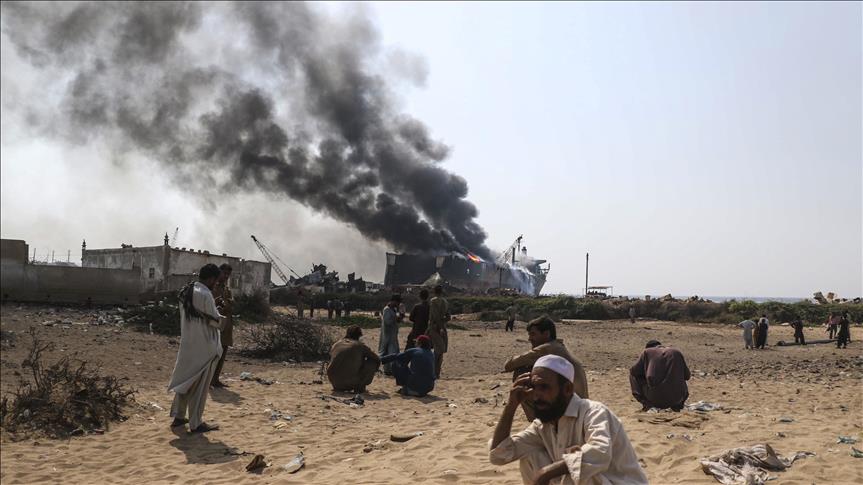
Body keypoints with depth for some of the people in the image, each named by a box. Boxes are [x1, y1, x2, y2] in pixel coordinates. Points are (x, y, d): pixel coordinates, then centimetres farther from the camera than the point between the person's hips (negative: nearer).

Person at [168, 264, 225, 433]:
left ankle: (178, 416, 27)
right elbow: (215, 321, -16)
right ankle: (195, 423, 8)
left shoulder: (185, 292, 5)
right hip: (203, 347, -8)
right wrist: (222, 318, 5)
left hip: (186, 344, 8)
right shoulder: (205, 295, -21)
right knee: (200, 385, 2)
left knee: (185, 381, 19)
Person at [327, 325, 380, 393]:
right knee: (373, 362, 7)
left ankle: (338, 387, 20)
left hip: (334, 382, 5)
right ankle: (359, 386, 3)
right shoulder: (360, 346, 3)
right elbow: (377, 359, 10)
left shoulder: (336, 345, 14)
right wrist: (371, 372, 30)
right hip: (351, 382, -5)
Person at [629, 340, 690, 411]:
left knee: (633, 376, 23)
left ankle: (647, 403, 10)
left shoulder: (646, 352, 9)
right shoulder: (676, 353, 15)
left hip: (654, 397, -3)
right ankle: (676, 405, 14)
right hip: (675, 398, 3)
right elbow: (687, 376, 18)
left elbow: (634, 371, 8)